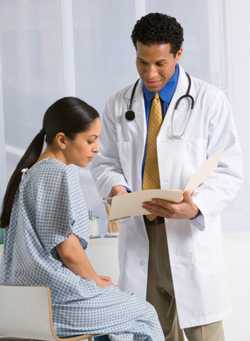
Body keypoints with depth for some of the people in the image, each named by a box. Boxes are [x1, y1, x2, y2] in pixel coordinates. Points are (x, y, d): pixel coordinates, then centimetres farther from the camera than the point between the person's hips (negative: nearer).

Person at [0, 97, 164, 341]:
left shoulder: (28, 173, 12)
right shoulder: (62, 174, -16)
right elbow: (68, 249, -19)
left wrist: (92, 278, 12)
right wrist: (95, 280, -2)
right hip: (56, 301, -9)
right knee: (144, 315, 9)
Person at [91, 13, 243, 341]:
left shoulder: (210, 101, -1)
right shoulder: (118, 105, 9)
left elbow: (229, 170, -3)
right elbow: (105, 162, 15)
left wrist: (196, 206, -22)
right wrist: (116, 187, -9)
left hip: (190, 234, -3)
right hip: (138, 234, 3)